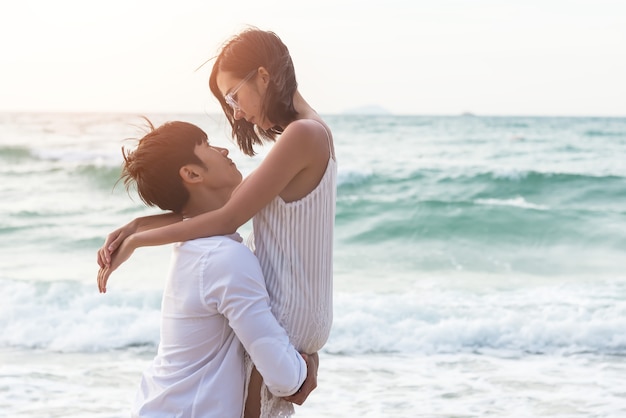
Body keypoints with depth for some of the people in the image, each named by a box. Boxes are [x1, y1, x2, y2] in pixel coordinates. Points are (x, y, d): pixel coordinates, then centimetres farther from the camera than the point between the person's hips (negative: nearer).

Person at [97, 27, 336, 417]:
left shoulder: (302, 134, -18)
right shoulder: (307, 133, 12)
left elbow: (227, 219, -18)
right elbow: (224, 207, 10)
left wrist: (137, 241, -9)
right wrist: (138, 225, 2)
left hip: (288, 321, -9)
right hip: (292, 312, 9)